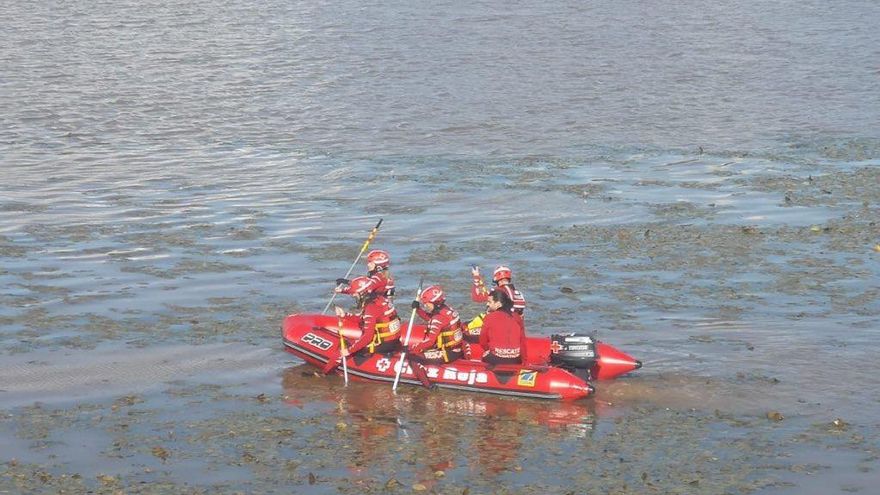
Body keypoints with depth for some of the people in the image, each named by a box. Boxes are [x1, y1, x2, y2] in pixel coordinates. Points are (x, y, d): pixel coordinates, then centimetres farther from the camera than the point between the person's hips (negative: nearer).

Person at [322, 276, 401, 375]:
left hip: (384, 344, -9)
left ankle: (325, 371, 4)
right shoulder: (379, 298, 6)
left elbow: (367, 336, -26)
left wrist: (349, 350, -21)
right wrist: (345, 315, 10)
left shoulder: (371, 307, -21)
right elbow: (361, 319, 19)